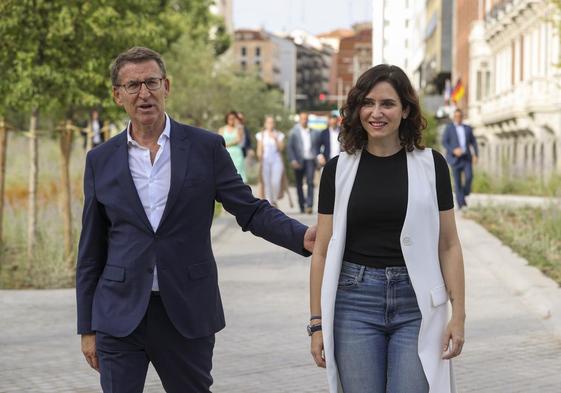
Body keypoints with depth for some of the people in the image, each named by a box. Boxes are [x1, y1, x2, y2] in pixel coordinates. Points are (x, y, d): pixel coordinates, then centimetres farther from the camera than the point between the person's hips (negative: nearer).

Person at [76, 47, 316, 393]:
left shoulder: (205, 148, 1)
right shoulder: (101, 160, 6)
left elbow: (252, 210, 1)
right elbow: (91, 250, 9)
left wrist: (302, 236, -18)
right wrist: (87, 327, 8)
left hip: (187, 314, -1)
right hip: (120, 314, 1)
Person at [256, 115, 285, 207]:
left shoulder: (279, 135, 10)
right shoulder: (261, 135, 11)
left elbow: (281, 148, 2)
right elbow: (259, 149, 9)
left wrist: (275, 139, -11)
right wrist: (260, 156, -11)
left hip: (276, 161, -1)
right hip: (265, 160, 1)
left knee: (275, 182, -14)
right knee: (266, 183, -5)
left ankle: (274, 200, 8)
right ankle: (269, 203, 1)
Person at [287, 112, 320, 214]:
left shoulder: (314, 133, 12)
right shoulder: (294, 132, 6)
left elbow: (318, 146, 17)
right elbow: (290, 147, 1)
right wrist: (293, 160, -10)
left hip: (310, 160, 0)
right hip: (299, 162, 0)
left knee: (310, 182, -15)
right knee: (299, 184, 6)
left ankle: (309, 205, -21)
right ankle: (302, 206, 17)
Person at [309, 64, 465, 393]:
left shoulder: (431, 165, 2)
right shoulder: (339, 169, 4)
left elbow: (449, 245, 3)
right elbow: (323, 252, 6)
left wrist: (458, 314, -4)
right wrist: (317, 323, 3)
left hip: (416, 304, -1)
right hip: (355, 301, 1)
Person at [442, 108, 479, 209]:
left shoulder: (467, 128, 11)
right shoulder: (448, 128, 0)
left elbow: (473, 142, 13)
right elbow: (444, 142, -6)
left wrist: (476, 155, 0)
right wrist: (453, 150, -21)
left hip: (466, 157, 3)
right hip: (455, 158, -3)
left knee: (469, 176, -18)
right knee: (457, 181, -5)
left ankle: (464, 192, 9)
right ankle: (461, 202, 2)